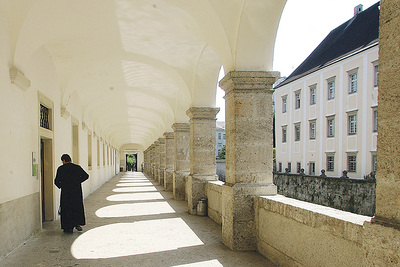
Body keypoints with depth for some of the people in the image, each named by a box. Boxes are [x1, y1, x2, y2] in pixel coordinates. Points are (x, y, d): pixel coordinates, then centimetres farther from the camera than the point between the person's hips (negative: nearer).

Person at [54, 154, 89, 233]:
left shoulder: (60, 169, -3)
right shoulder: (77, 167, 3)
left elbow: (56, 181, -5)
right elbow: (86, 176, 1)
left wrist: (61, 186, 13)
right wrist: (78, 181, 10)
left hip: (65, 192, -2)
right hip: (77, 191, 2)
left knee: (66, 209, 7)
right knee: (77, 208, 16)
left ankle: (68, 227, 8)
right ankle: (77, 223, 7)